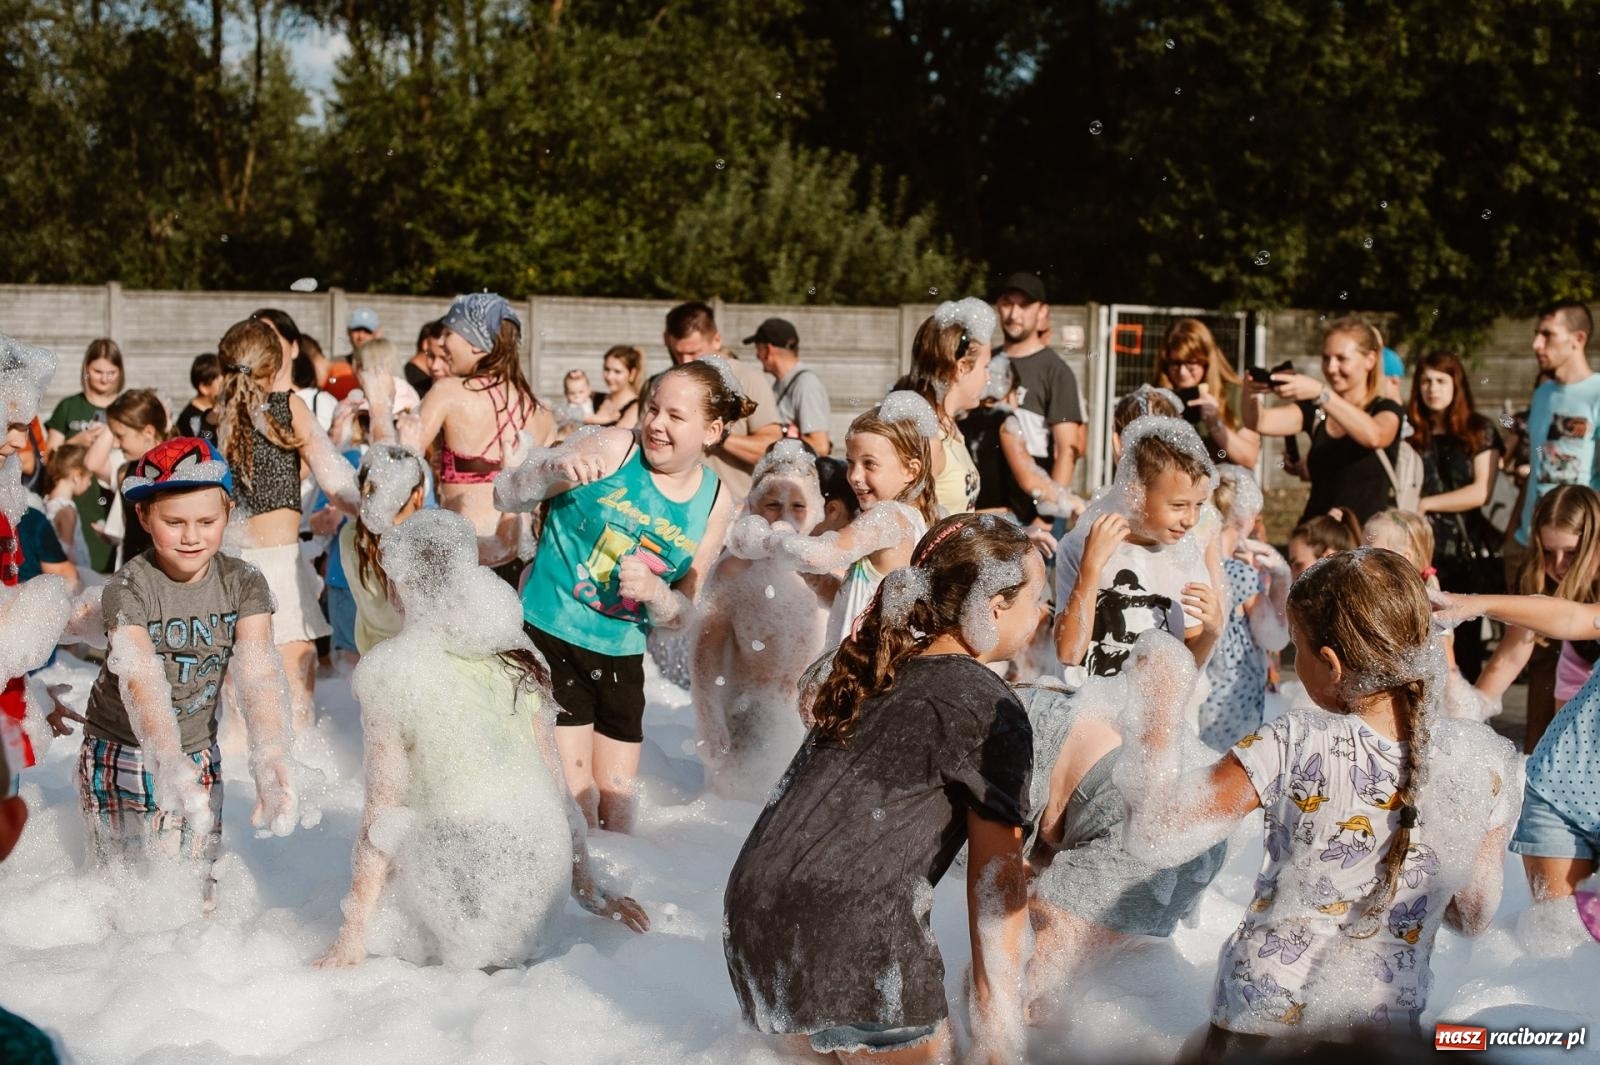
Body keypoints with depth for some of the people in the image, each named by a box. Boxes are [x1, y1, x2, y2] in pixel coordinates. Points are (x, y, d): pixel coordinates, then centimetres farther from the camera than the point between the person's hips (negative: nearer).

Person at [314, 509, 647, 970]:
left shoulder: (390, 670, -4)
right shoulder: (519, 657, 10)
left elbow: (384, 806, -4)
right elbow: (556, 784, 12)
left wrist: (353, 932, 2)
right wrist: (590, 891, 20)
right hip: (543, 862, 5)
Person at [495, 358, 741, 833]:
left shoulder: (714, 503, 1)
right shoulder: (610, 449, -12)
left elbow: (681, 613, 8)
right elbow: (505, 495, -9)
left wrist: (653, 591, -16)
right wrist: (554, 469, -31)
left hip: (621, 657, 5)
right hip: (552, 638, -5)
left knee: (617, 803, 14)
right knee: (575, 800, -7)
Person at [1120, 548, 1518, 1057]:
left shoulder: (1295, 747, -22)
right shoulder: (1491, 765, -12)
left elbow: (1150, 833, -18)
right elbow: (1473, 917, 0)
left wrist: (1155, 727, -5)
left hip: (1259, 1017, -2)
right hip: (1388, 1021, 2)